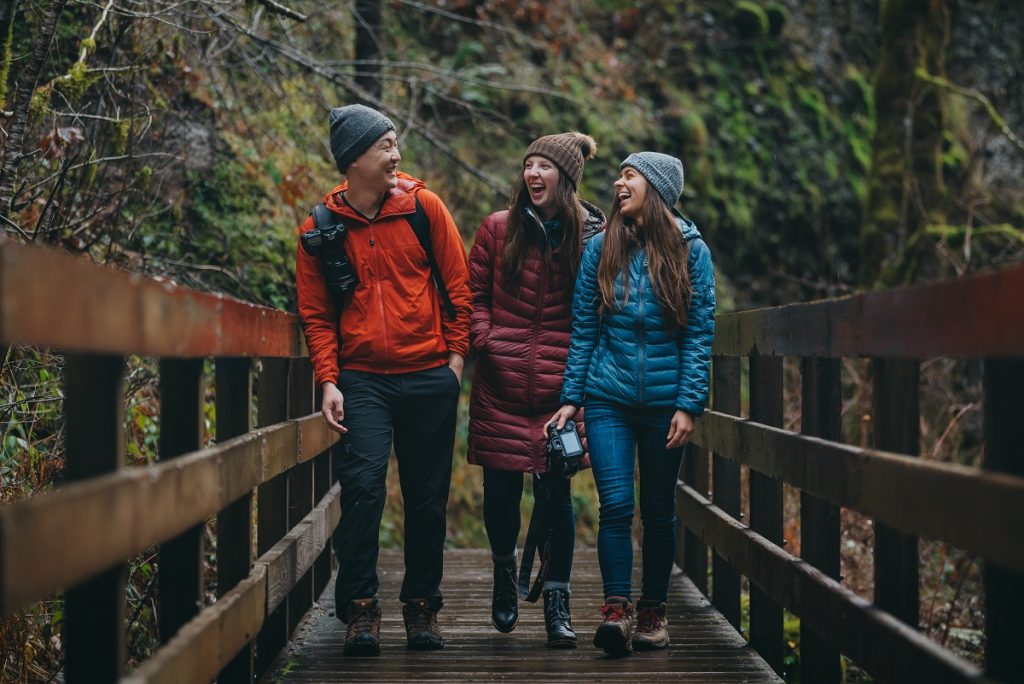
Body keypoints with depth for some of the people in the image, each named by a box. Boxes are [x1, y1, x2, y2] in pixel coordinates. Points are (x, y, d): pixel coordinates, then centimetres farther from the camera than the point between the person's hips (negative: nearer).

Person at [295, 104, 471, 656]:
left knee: (427, 497, 6)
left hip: (429, 377, 1)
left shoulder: (423, 206, 1)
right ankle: (359, 608, -6)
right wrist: (328, 381, -5)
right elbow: (315, 314, 5)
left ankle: (422, 607, 18)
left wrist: (455, 355, 2)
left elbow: (457, 285, 6)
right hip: (362, 379, -1)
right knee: (363, 485, -15)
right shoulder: (321, 229, 1)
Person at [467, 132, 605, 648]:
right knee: (500, 489, 3)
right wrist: (483, 341, -4)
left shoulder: (591, 237, 2)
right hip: (501, 386, 1)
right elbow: (474, 291, 10)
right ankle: (504, 572, 32)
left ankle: (557, 605, 7)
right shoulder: (499, 228, 4)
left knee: (556, 491, -2)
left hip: (558, 387, -1)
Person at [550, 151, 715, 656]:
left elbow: (700, 334, -2)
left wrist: (688, 405, -8)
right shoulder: (602, 248, 4)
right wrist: (571, 398, 1)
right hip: (608, 401, 0)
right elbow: (583, 329, 5)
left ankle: (653, 611, 20)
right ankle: (616, 610, -12)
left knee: (659, 512, 9)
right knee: (616, 504, -12)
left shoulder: (690, 250, 0)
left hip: (664, 402, 0)